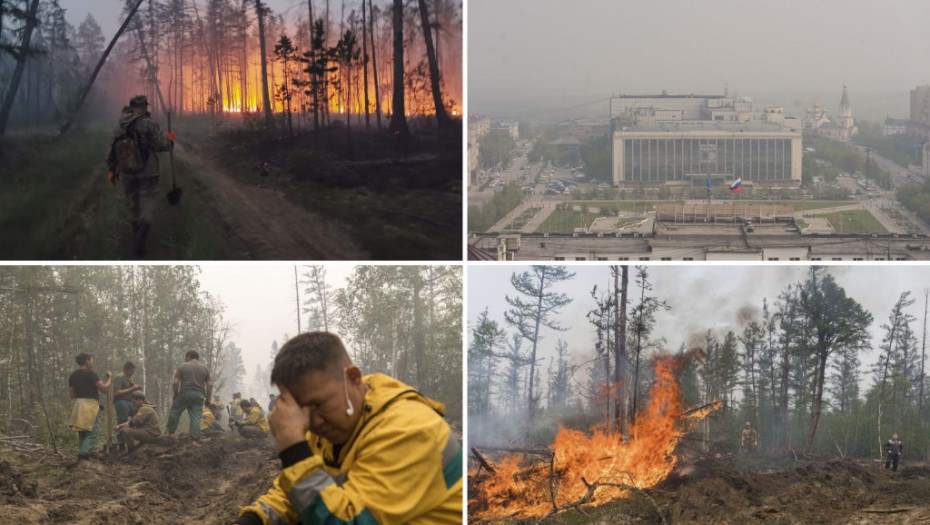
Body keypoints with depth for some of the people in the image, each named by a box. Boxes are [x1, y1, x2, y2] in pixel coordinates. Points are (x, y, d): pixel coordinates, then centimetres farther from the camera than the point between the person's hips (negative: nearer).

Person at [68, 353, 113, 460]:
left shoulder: (72, 376, 11)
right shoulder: (90, 374, -10)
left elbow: (71, 394, 14)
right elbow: (104, 388, -10)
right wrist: (110, 378, 7)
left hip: (78, 404, 7)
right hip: (90, 404, -7)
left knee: (82, 434, 14)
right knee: (92, 432, -7)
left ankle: (82, 452, 13)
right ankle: (83, 453, -22)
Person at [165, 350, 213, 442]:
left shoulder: (183, 366, 4)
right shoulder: (204, 368, 13)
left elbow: (175, 383, -3)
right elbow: (209, 385, 7)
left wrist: (175, 395, 7)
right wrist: (208, 398, 10)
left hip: (185, 393, -3)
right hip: (199, 395, 3)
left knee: (175, 411, 15)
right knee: (196, 417, 1)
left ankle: (170, 432, 16)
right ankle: (195, 439, -5)